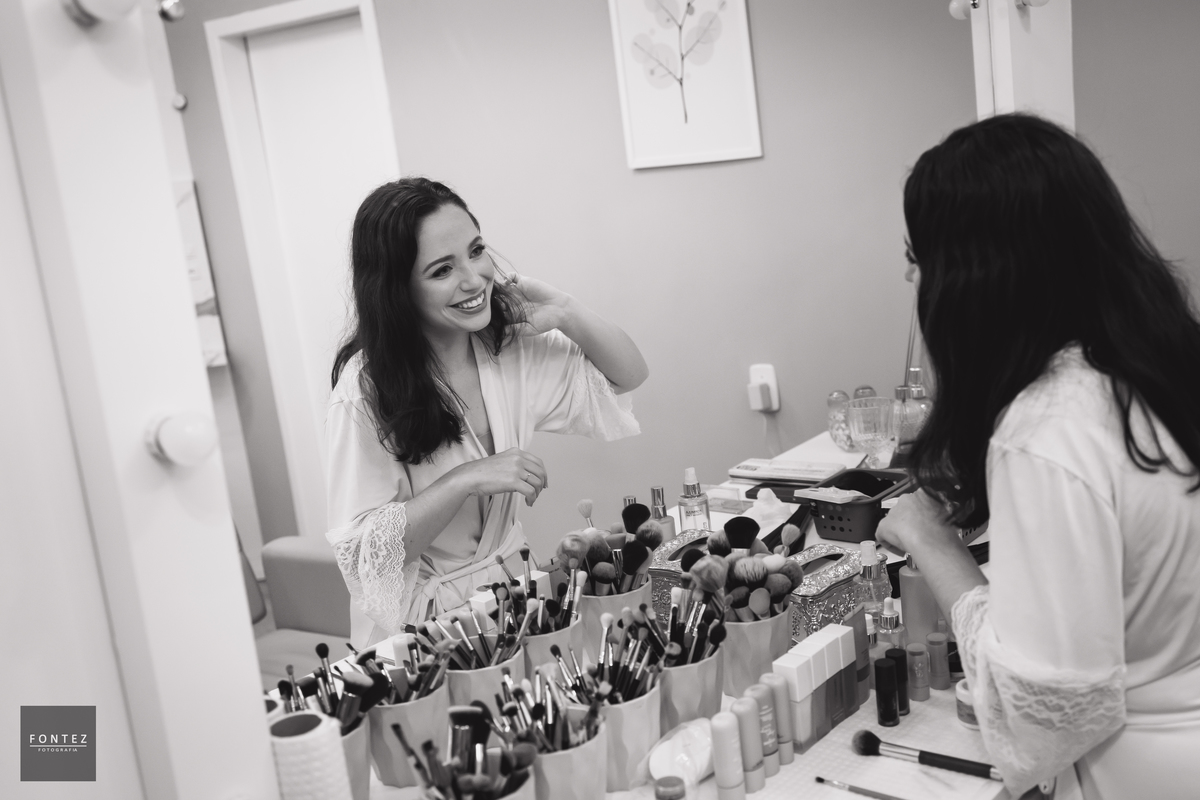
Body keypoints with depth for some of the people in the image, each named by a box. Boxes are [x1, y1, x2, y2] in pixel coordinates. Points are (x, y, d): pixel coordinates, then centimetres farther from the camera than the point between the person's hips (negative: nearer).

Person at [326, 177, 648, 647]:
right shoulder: (367, 389, -17)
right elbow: (362, 552, -18)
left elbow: (628, 377, 9)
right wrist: (466, 480, -26)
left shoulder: (509, 346, 0)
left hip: (511, 588, 6)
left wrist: (567, 316, -7)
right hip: (419, 625, -5)